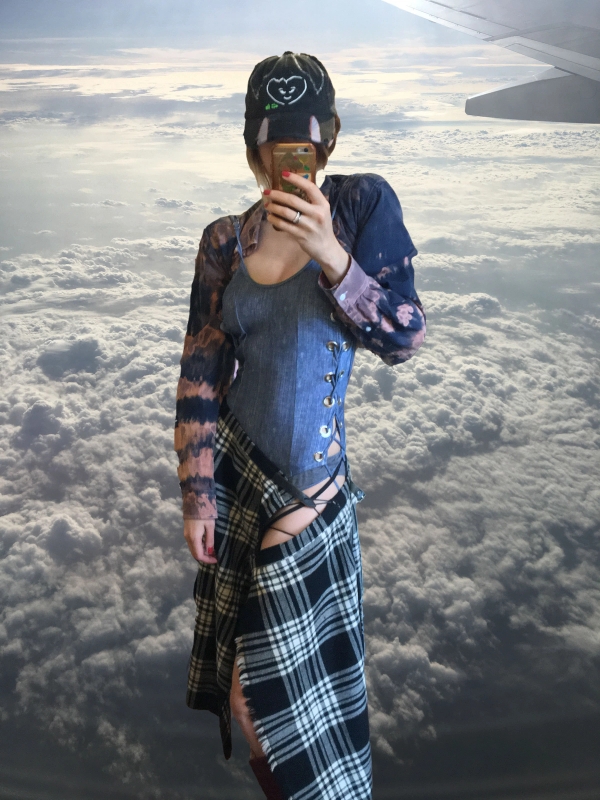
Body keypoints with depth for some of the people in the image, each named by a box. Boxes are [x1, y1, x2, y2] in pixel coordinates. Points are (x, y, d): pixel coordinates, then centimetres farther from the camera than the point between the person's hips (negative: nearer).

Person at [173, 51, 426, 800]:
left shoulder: (361, 202, -6)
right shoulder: (225, 240, -1)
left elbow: (405, 338, -11)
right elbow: (200, 372, -1)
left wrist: (332, 256, -25)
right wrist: (197, 494, -2)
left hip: (309, 477, -2)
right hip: (232, 467, 3)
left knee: (287, 678, 8)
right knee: (259, 669, 18)